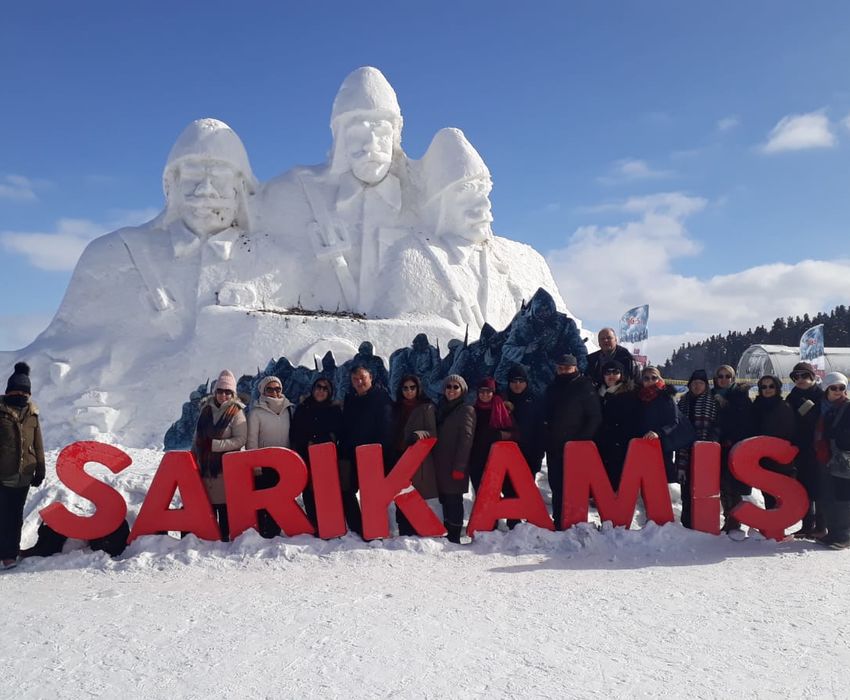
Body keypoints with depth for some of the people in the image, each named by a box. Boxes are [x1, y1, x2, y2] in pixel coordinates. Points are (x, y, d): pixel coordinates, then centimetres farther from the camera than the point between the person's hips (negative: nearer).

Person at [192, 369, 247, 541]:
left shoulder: (236, 412, -4)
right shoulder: (206, 410, 11)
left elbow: (241, 440, -11)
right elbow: (197, 436, 19)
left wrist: (214, 444, -16)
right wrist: (193, 455, 15)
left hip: (226, 466, -4)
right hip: (204, 464, 4)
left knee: (224, 503, -4)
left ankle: (225, 536, 6)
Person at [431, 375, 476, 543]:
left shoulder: (466, 410, -4)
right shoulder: (441, 409, 16)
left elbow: (466, 439, -11)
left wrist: (459, 466, -17)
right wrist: (434, 459, 12)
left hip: (455, 466, -6)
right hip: (440, 464, 6)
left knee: (454, 500, -4)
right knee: (444, 499, 10)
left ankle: (454, 539, 2)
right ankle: (446, 533, 20)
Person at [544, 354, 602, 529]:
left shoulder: (585, 388, -1)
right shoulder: (552, 388, 15)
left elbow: (595, 417, -4)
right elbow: (545, 414, 20)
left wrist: (582, 439, -11)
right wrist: (545, 438, 7)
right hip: (554, 447, 5)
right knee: (556, 484, 7)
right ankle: (558, 520, 15)